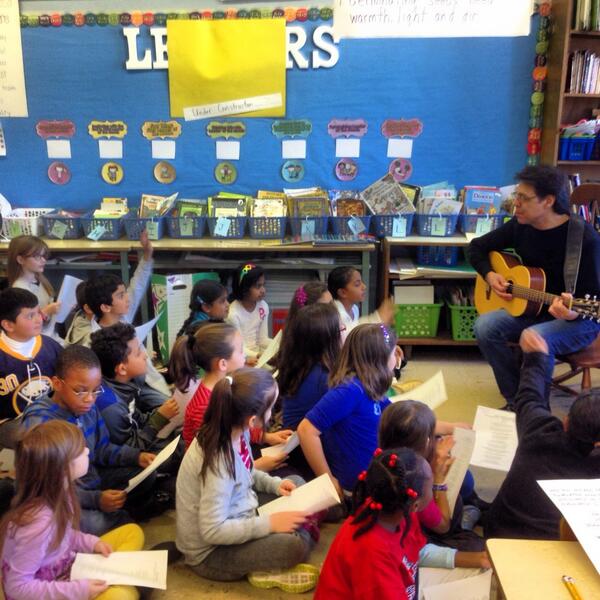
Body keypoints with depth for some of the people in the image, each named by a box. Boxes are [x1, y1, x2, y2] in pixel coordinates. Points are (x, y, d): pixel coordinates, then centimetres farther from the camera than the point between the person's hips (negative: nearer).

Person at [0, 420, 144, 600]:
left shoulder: (57, 491, -8)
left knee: (132, 531, 10)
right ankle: (122, 585, -2)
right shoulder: (40, 522, -33)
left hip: (66, 570, 9)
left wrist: (92, 543, -5)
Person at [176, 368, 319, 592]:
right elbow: (212, 532, -30)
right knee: (296, 545, -25)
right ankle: (264, 568, -1)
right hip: (212, 551, -8)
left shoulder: (235, 431, -8)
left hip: (234, 520, 9)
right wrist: (269, 523, -26)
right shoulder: (219, 462, -34)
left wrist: (275, 484, -2)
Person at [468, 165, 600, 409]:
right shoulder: (520, 226, -4)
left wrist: (573, 313, -40)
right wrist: (489, 275, -7)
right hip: (532, 310, 6)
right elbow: (477, 247, 11)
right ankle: (516, 401, -8)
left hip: (580, 319, -6)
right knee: (485, 325, -20)